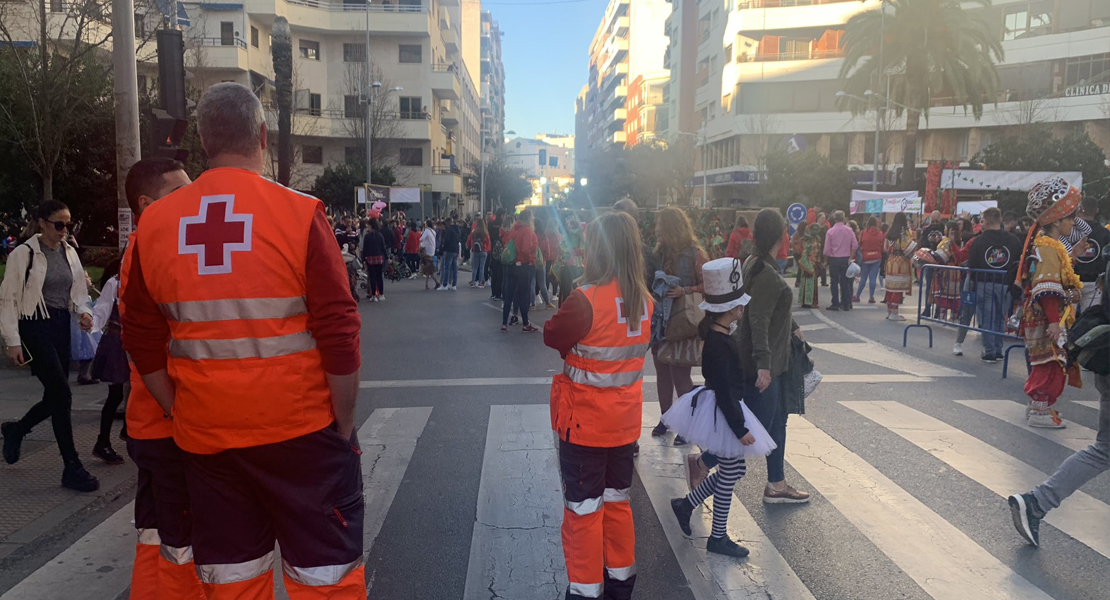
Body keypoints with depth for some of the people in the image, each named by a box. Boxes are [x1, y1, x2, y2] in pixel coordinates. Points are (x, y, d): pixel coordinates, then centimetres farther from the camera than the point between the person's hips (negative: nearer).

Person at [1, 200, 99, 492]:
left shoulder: (70, 252, 8)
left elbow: (78, 291, 16)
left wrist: (84, 312, -5)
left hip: (61, 326, 6)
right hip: (35, 327, -6)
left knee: (55, 397, 9)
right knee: (62, 394, -12)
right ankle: (72, 468, -4)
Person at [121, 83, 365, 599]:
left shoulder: (155, 223, 2)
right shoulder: (299, 212, -11)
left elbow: (143, 342, 6)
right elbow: (339, 333, -13)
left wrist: (183, 414, 15)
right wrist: (344, 424, -3)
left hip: (204, 436, 4)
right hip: (299, 427, -4)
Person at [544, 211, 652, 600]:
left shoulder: (585, 299, -22)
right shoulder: (644, 301, -2)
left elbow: (552, 337, -10)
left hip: (585, 422, -6)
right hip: (625, 421, 6)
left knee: (583, 509, 8)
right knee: (618, 501, 21)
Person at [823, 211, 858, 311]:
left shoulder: (830, 231, -8)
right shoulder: (849, 230, -2)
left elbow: (827, 249, -8)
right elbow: (855, 245, -4)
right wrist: (851, 257, 6)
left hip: (834, 259, -2)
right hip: (845, 259, 2)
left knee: (834, 282, 4)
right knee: (845, 282, 8)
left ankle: (835, 304, 4)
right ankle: (846, 304, 10)